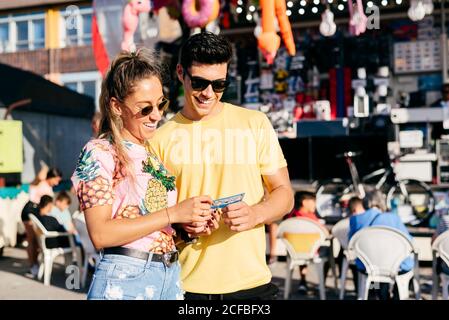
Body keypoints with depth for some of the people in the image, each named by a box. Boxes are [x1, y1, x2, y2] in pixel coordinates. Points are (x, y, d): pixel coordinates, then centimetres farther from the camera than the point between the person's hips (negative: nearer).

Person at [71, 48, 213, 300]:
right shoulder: (99, 153, -8)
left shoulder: (156, 153, 11)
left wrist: (190, 222, -1)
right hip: (125, 279, -6)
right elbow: (100, 234, -17)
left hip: (171, 277, 6)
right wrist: (173, 213, -20)